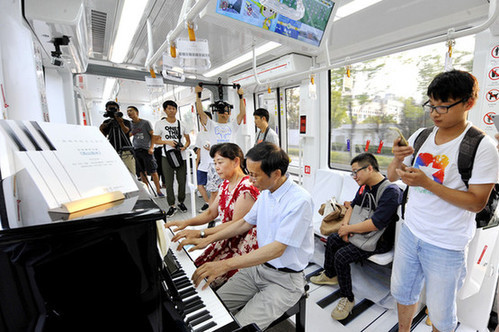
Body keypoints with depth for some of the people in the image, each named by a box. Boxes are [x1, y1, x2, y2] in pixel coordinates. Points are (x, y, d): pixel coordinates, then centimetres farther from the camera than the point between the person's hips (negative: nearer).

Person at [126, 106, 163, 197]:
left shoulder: (145, 123, -1)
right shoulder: (130, 124, 13)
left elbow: (153, 135, -2)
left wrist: (151, 147, -12)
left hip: (146, 150, -5)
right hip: (136, 150, 5)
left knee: (153, 172, -5)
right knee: (142, 172, 7)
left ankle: (158, 190, 4)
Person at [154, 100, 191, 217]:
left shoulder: (181, 124, 8)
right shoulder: (160, 124, 2)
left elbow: (188, 140, 13)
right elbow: (156, 140, 5)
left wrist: (185, 147, -8)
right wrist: (167, 142, -12)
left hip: (181, 156, 2)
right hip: (167, 156, -2)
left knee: (182, 181, 7)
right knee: (169, 182, 0)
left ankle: (181, 202, 26)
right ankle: (172, 206, 12)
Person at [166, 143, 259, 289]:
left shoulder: (247, 188, -21)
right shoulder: (226, 184, 8)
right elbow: (211, 212, 11)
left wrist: (200, 233, -26)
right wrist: (186, 222, -3)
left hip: (243, 246, -8)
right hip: (226, 241, 8)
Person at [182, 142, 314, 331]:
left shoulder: (300, 200, -24)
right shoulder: (266, 192, 0)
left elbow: (278, 249, -27)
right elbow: (246, 223, 12)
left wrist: (225, 265, -30)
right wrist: (208, 239, 7)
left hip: (285, 279, -6)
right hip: (258, 266, 6)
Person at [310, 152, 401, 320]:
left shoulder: (391, 191, -26)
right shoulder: (365, 186, 1)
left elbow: (375, 223, -32)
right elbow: (353, 205, 15)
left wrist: (348, 228, -19)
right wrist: (345, 225, -2)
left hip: (380, 239, -9)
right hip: (361, 231, 9)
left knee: (341, 256, -20)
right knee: (332, 239, 7)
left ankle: (347, 299, 2)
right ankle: (330, 275, 31)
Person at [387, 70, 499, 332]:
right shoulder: (420, 136, 0)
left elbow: (477, 202, -14)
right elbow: (392, 176, 5)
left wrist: (427, 183, -26)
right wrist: (398, 158, -16)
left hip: (445, 245, -4)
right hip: (410, 231, 5)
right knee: (402, 292, 23)